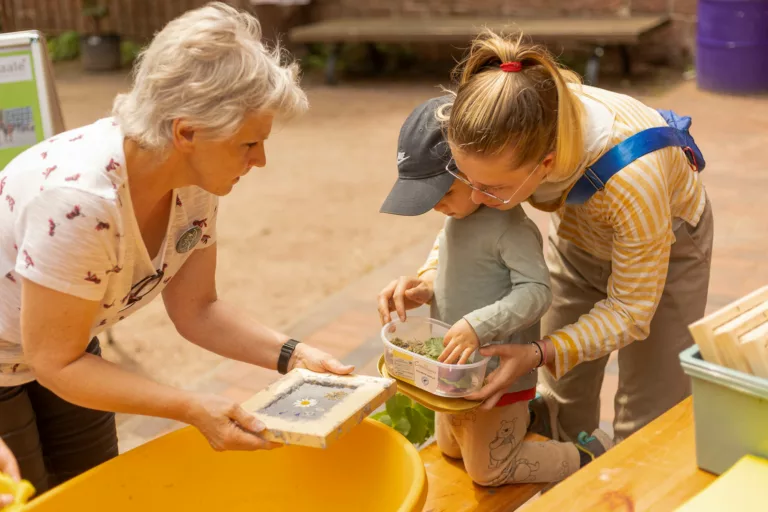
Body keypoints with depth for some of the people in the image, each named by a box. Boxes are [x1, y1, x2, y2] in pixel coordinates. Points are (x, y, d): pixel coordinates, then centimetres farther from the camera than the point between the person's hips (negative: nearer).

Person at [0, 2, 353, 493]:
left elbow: (195, 309, -4)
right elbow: (56, 362, -27)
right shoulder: (79, 199, -37)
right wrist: (194, 408, -33)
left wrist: (292, 355, -17)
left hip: (61, 350, 6)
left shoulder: (194, 181, -16)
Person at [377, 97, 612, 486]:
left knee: (487, 469, 7)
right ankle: (527, 415, 40)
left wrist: (478, 325, -40)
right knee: (449, 448, 28)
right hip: (457, 370, 10)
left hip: (497, 375, -9)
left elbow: (536, 291, -32)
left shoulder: (510, 226, -26)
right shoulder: (457, 218, 1)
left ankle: (591, 454, 20)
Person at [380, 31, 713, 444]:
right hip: (576, 239, 4)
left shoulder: (631, 178, -45)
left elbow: (630, 310, -29)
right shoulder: (503, 137, -32)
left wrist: (540, 354, -41)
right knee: (560, 405, 11)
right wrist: (429, 277, -26)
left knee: (649, 416, 2)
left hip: (665, 244, -4)